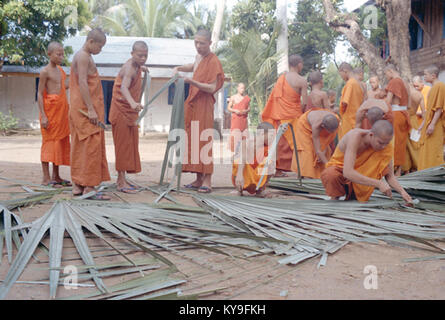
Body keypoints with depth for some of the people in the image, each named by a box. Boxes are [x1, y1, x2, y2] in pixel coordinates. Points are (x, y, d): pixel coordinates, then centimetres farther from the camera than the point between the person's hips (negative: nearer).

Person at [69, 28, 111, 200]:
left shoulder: (86, 57, 22)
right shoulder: (82, 56, -10)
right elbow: (82, 83, -19)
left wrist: (93, 109, 20)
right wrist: (91, 109, -22)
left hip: (81, 110, 10)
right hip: (84, 108, -10)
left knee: (80, 146, 10)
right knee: (91, 145, -11)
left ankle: (78, 185, 14)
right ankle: (89, 187, -11)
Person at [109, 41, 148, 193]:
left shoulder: (135, 66, 8)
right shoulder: (129, 68, -22)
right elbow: (123, 87, -42)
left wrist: (141, 68, 23)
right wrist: (133, 103, -59)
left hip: (130, 112, 9)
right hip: (121, 111, -9)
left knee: (130, 145, 12)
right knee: (123, 145, -8)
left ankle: (121, 178, 21)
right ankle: (121, 182, -4)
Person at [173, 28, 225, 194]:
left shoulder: (213, 61, -10)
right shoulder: (199, 57, 15)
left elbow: (212, 88, -17)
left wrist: (192, 81, -27)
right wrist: (179, 68, 21)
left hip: (204, 104, -8)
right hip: (192, 103, 8)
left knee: (204, 141, -10)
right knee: (193, 140, 6)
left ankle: (207, 181, -9)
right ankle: (199, 179, 12)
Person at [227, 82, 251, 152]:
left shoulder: (247, 98, 10)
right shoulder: (233, 97, 2)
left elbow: (249, 108, 14)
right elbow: (228, 108, 4)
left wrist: (246, 111, -8)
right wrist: (235, 110, -14)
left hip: (244, 118, 3)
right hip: (236, 118, -3)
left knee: (244, 135, -1)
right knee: (235, 134, -11)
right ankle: (234, 149, -8)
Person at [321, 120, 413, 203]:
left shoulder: (386, 147, -16)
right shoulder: (355, 136, -32)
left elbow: (390, 176, -5)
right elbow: (347, 173, -42)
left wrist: (402, 191, -24)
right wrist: (378, 183, -42)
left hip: (360, 174, 5)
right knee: (331, 175, -40)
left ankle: (353, 196, -7)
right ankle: (334, 198, -5)